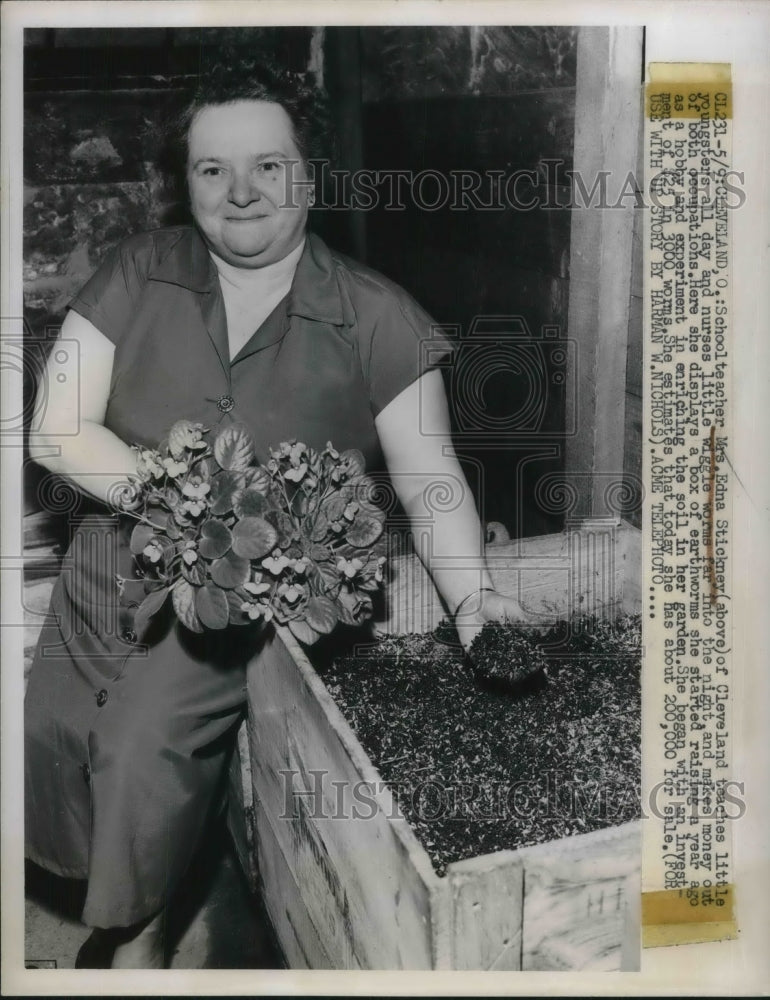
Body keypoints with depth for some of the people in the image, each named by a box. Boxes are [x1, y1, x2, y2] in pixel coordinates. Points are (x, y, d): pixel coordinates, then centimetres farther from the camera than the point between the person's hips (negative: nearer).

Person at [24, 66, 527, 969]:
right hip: (112, 565, 4)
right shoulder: (139, 272, -2)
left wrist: (474, 594, -24)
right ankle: (122, 896, 38)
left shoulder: (372, 317, -8)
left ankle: (136, 929, 19)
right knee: (45, 739, 4)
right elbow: (59, 431, -6)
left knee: (147, 748, -17)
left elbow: (429, 478, -8)